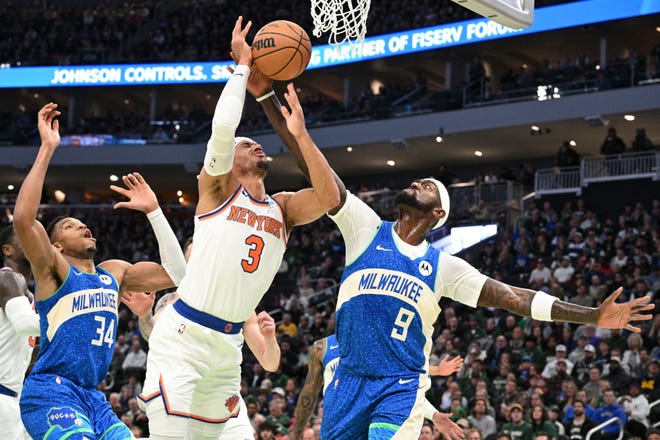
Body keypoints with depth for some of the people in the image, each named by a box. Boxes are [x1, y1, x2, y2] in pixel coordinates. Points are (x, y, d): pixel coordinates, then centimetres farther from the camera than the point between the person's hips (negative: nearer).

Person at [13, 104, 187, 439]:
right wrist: (47, 149, -18)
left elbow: (174, 272, 15)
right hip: (51, 394, -8)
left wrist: (152, 211, 13)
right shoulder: (54, 269, -1)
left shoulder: (115, 272, 18)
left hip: (92, 397, 8)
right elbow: (23, 219, -19)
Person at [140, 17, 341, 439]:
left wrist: (300, 134, -7)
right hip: (183, 336, -6)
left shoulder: (282, 208, 12)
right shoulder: (217, 185, 0)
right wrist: (243, 66, -8)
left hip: (229, 343, 6)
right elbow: (223, 127, -18)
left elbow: (329, 197, -8)